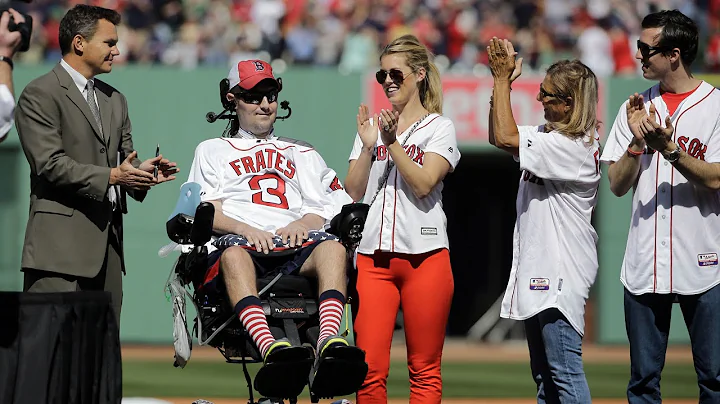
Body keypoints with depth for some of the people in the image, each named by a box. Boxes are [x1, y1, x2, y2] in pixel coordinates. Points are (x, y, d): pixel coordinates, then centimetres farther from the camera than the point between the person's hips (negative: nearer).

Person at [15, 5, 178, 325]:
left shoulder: (115, 100, 22)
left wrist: (143, 171, -2)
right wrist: (110, 176, -19)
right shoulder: (41, 94, -5)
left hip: (107, 240, 8)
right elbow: (50, 164, -14)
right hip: (61, 243, -8)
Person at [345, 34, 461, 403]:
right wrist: (368, 147, -5)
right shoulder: (372, 125, 16)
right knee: (370, 369, -5)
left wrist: (392, 142, -17)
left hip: (424, 255, -3)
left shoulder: (439, 127, 4)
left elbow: (423, 184, -11)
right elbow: (352, 192, 8)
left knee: (425, 369, 0)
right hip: (373, 257, 3)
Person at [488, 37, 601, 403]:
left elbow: (506, 138, -23)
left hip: (560, 274, -11)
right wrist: (502, 82, 8)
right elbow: (499, 137, 20)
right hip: (536, 275, 11)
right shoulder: (549, 136, 12)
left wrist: (502, 78, -16)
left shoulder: (575, 146, -18)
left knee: (565, 371, -12)